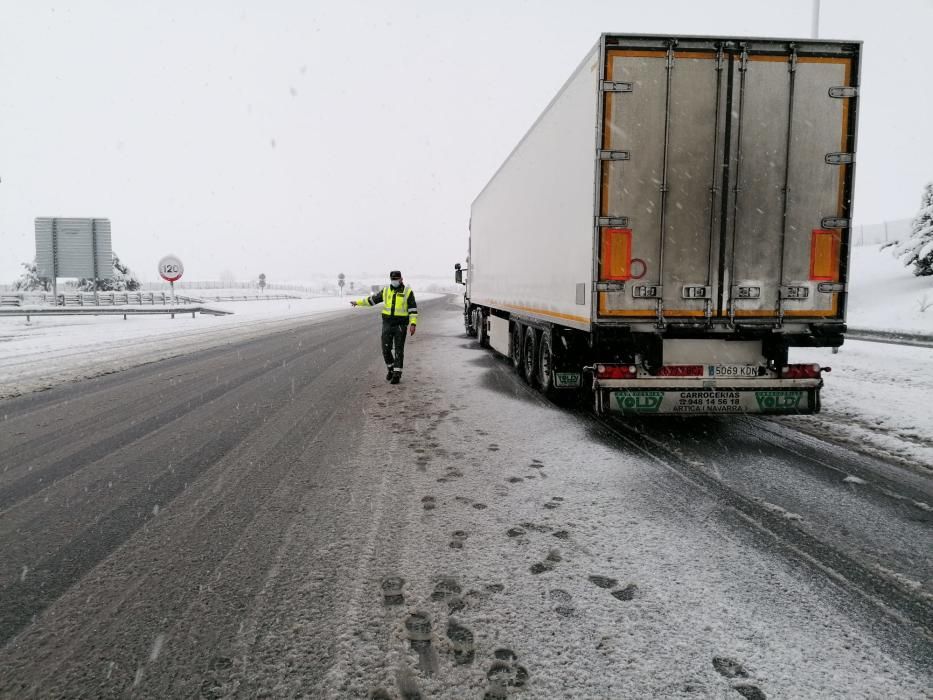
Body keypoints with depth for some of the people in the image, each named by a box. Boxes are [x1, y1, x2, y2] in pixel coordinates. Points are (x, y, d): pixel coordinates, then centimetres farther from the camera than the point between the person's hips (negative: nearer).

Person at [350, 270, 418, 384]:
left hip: (401, 324, -3)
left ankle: (397, 374, 3)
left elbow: (413, 309, -5)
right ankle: (390, 368, 23)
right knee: (386, 348, 0)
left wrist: (413, 324, -14)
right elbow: (372, 299, 18)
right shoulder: (386, 291, 8)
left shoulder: (408, 292, -3)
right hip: (387, 323, 3)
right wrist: (358, 302, 19)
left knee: (399, 350, -2)